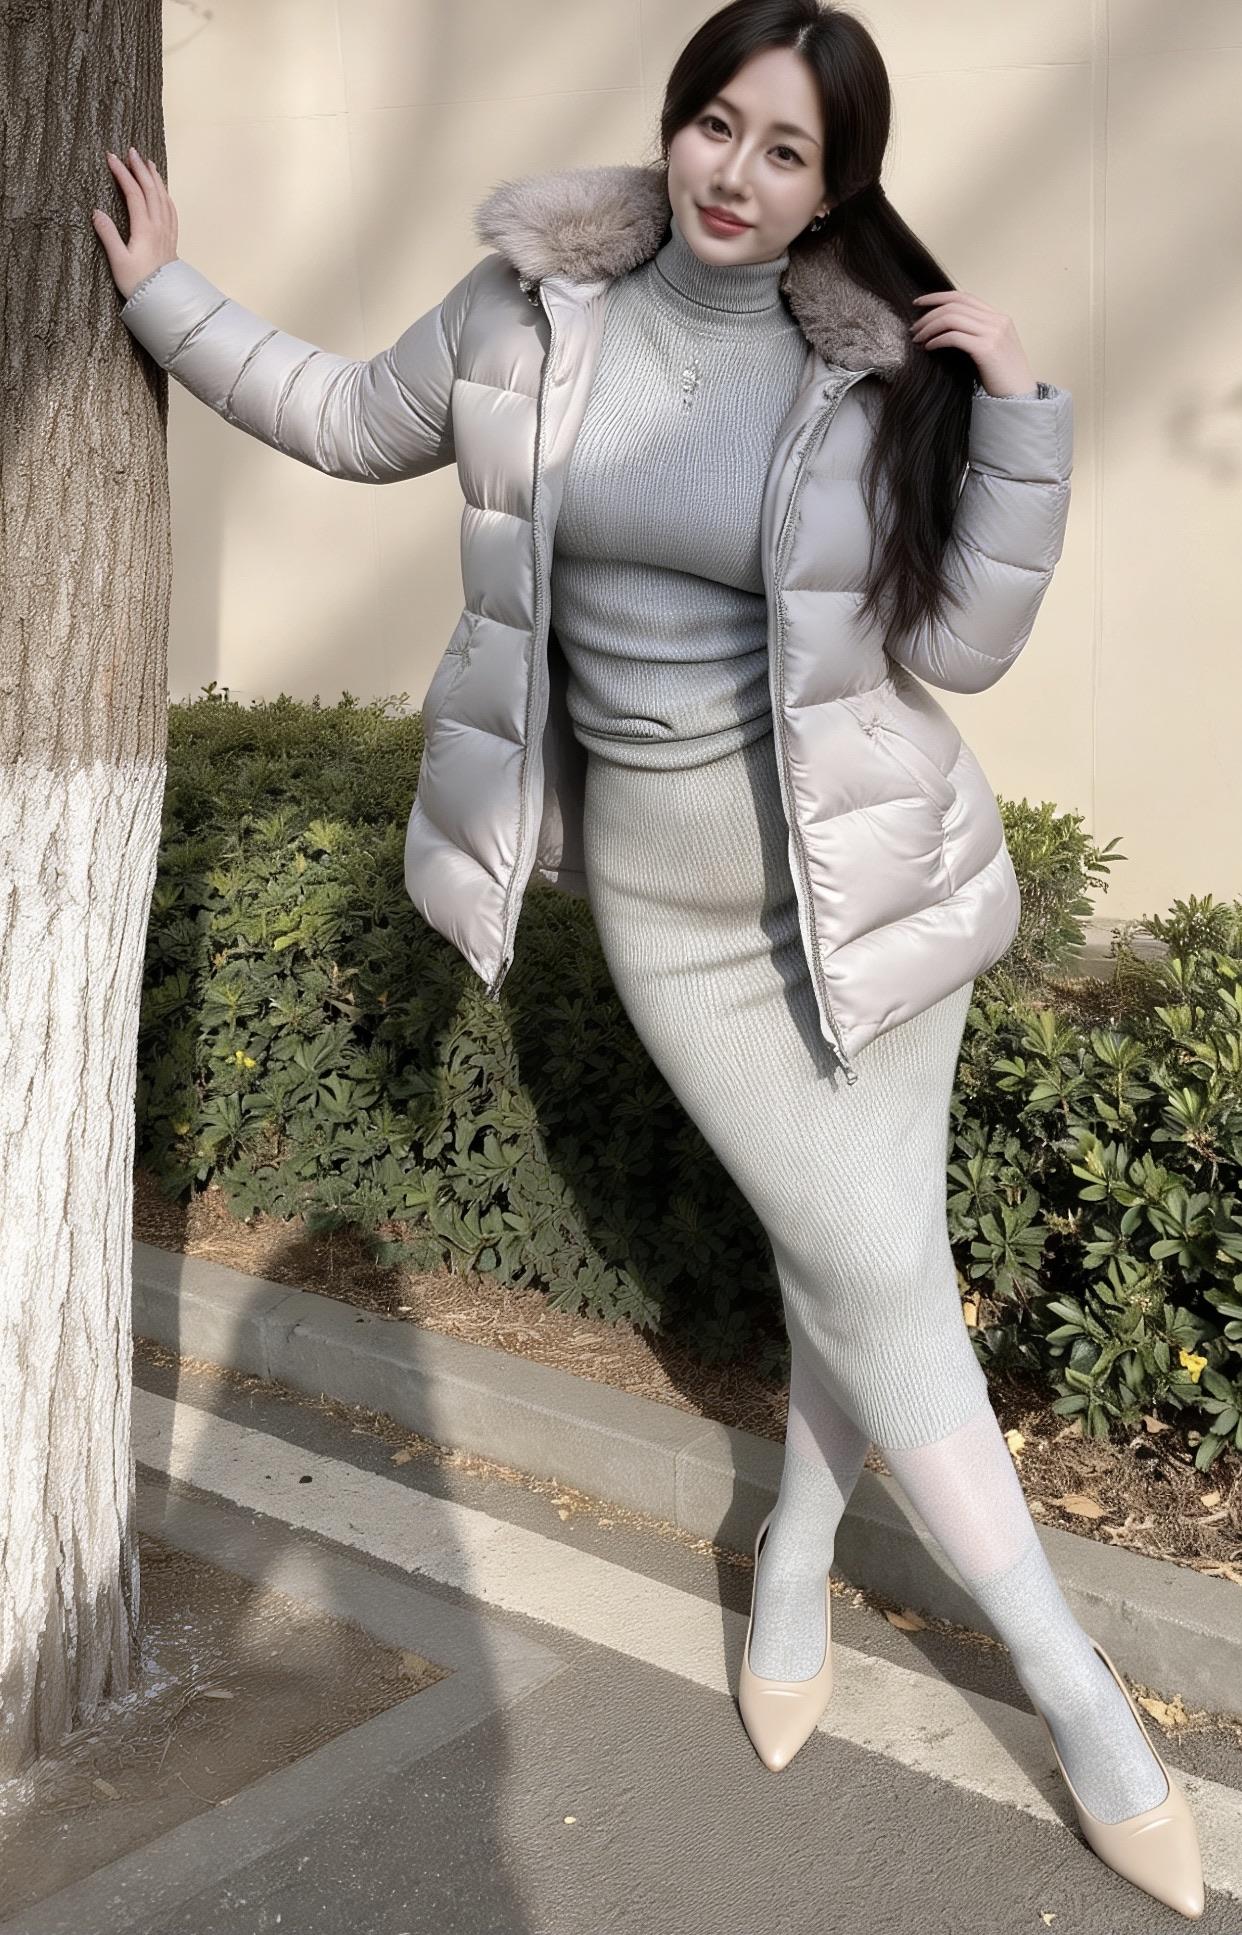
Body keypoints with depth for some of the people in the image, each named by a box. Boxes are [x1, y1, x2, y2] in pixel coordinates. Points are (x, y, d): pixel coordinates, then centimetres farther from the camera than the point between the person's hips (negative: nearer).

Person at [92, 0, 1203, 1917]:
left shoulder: (882, 369, -5)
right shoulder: (534, 309, -1)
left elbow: (962, 641, -6)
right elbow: (350, 418, 15)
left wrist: (1021, 415, -14)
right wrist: (164, 297, 17)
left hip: (871, 876, 0)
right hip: (666, 895, 0)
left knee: (863, 1252, 7)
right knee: (874, 1275, 3)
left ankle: (796, 1554, 38)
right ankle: (1068, 1675, 19)